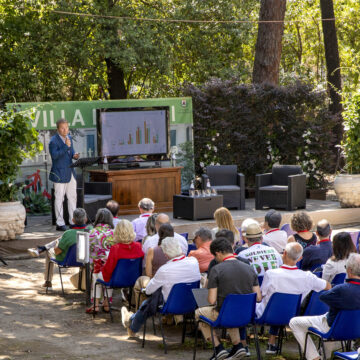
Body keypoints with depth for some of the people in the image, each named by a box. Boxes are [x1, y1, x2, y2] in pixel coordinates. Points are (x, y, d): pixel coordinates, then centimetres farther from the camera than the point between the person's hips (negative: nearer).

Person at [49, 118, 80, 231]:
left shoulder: (69, 138, 11)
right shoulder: (53, 141, -13)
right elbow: (54, 155, -23)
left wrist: (74, 155, 0)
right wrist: (66, 146, -27)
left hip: (70, 173, 8)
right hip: (60, 174, -8)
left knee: (72, 197, 11)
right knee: (59, 198, -3)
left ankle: (73, 222, 18)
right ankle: (60, 223, 2)